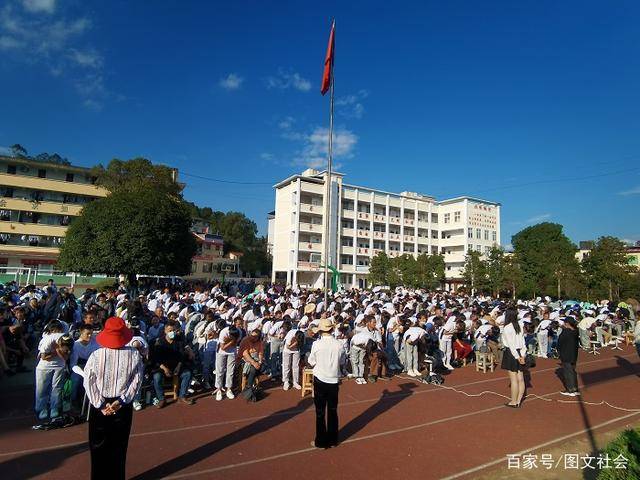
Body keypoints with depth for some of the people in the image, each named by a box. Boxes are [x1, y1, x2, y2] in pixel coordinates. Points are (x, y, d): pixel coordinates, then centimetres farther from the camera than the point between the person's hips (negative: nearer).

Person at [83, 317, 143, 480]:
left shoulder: (96, 355, -14)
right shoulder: (134, 354, -13)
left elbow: (88, 382, -11)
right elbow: (136, 381, -12)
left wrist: (101, 405, -7)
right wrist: (121, 401, -8)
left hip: (99, 406, 0)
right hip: (124, 406, 1)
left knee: (98, 445, 17)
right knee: (119, 446, 16)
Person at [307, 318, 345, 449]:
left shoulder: (317, 344, -16)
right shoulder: (339, 345, -11)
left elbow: (311, 362, -4)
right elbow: (342, 362, 3)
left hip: (320, 380, -2)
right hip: (334, 381, 2)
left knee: (320, 412, 10)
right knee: (333, 411, 16)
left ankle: (321, 441, 19)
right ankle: (333, 439, 28)